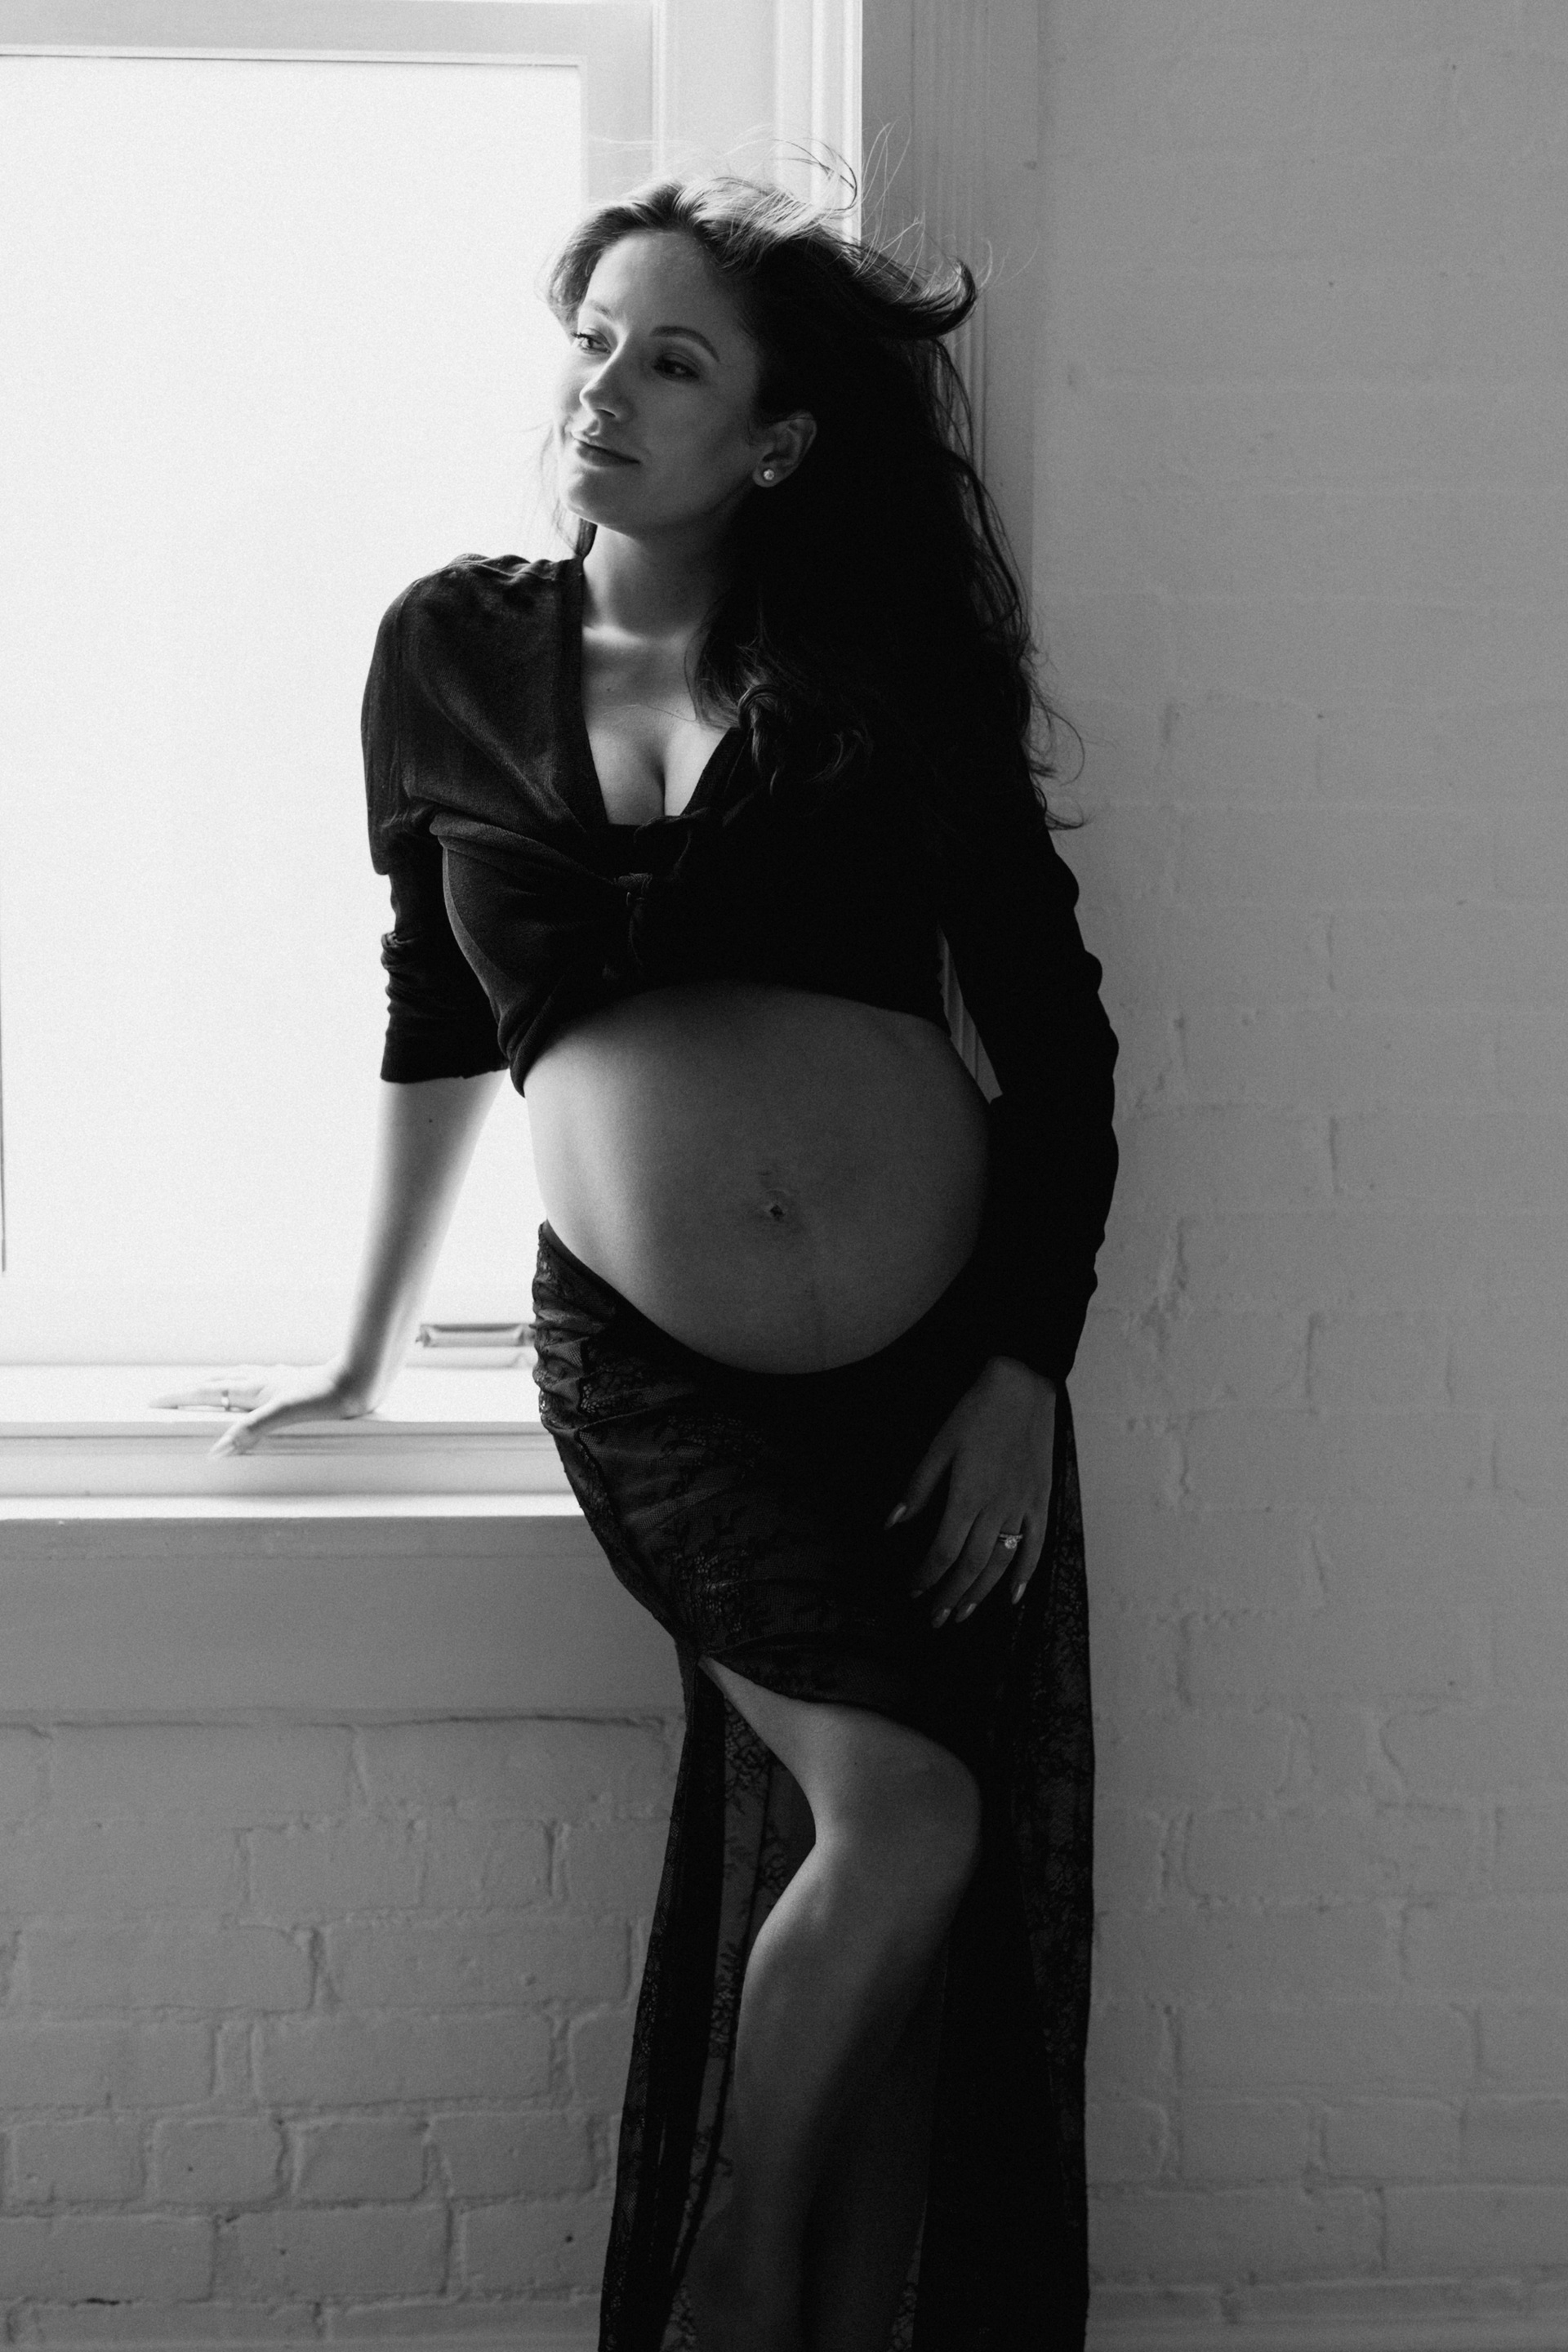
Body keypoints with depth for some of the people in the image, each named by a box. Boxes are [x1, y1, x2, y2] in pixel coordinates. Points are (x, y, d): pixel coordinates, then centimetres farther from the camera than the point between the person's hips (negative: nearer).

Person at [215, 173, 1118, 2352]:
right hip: (652, 1368, -1)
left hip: (943, 1354, 2)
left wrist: (1027, 1364, -4)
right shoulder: (451, 652, 4)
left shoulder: (890, 664, 1)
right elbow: (438, 1011, 15)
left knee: (974, 1905, 5)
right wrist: (371, 1340, 20)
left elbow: (1055, 1027, 3)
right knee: (902, 1812, -13)